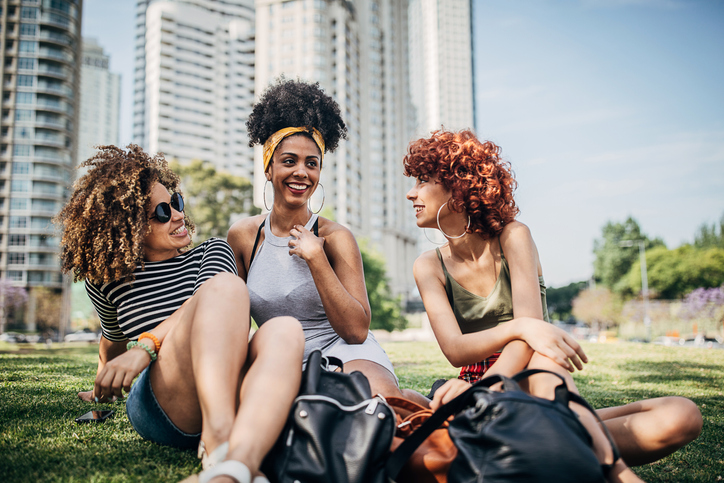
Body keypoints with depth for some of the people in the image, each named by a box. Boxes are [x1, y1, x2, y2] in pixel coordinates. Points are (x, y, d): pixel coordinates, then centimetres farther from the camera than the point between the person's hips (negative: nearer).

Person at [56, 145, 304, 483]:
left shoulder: (212, 252, 18)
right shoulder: (107, 281, 18)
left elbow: (211, 303, -4)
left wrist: (146, 345, -20)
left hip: (231, 392, 2)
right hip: (158, 408, -1)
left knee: (285, 331, -35)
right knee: (227, 286, -29)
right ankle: (221, 443, -51)